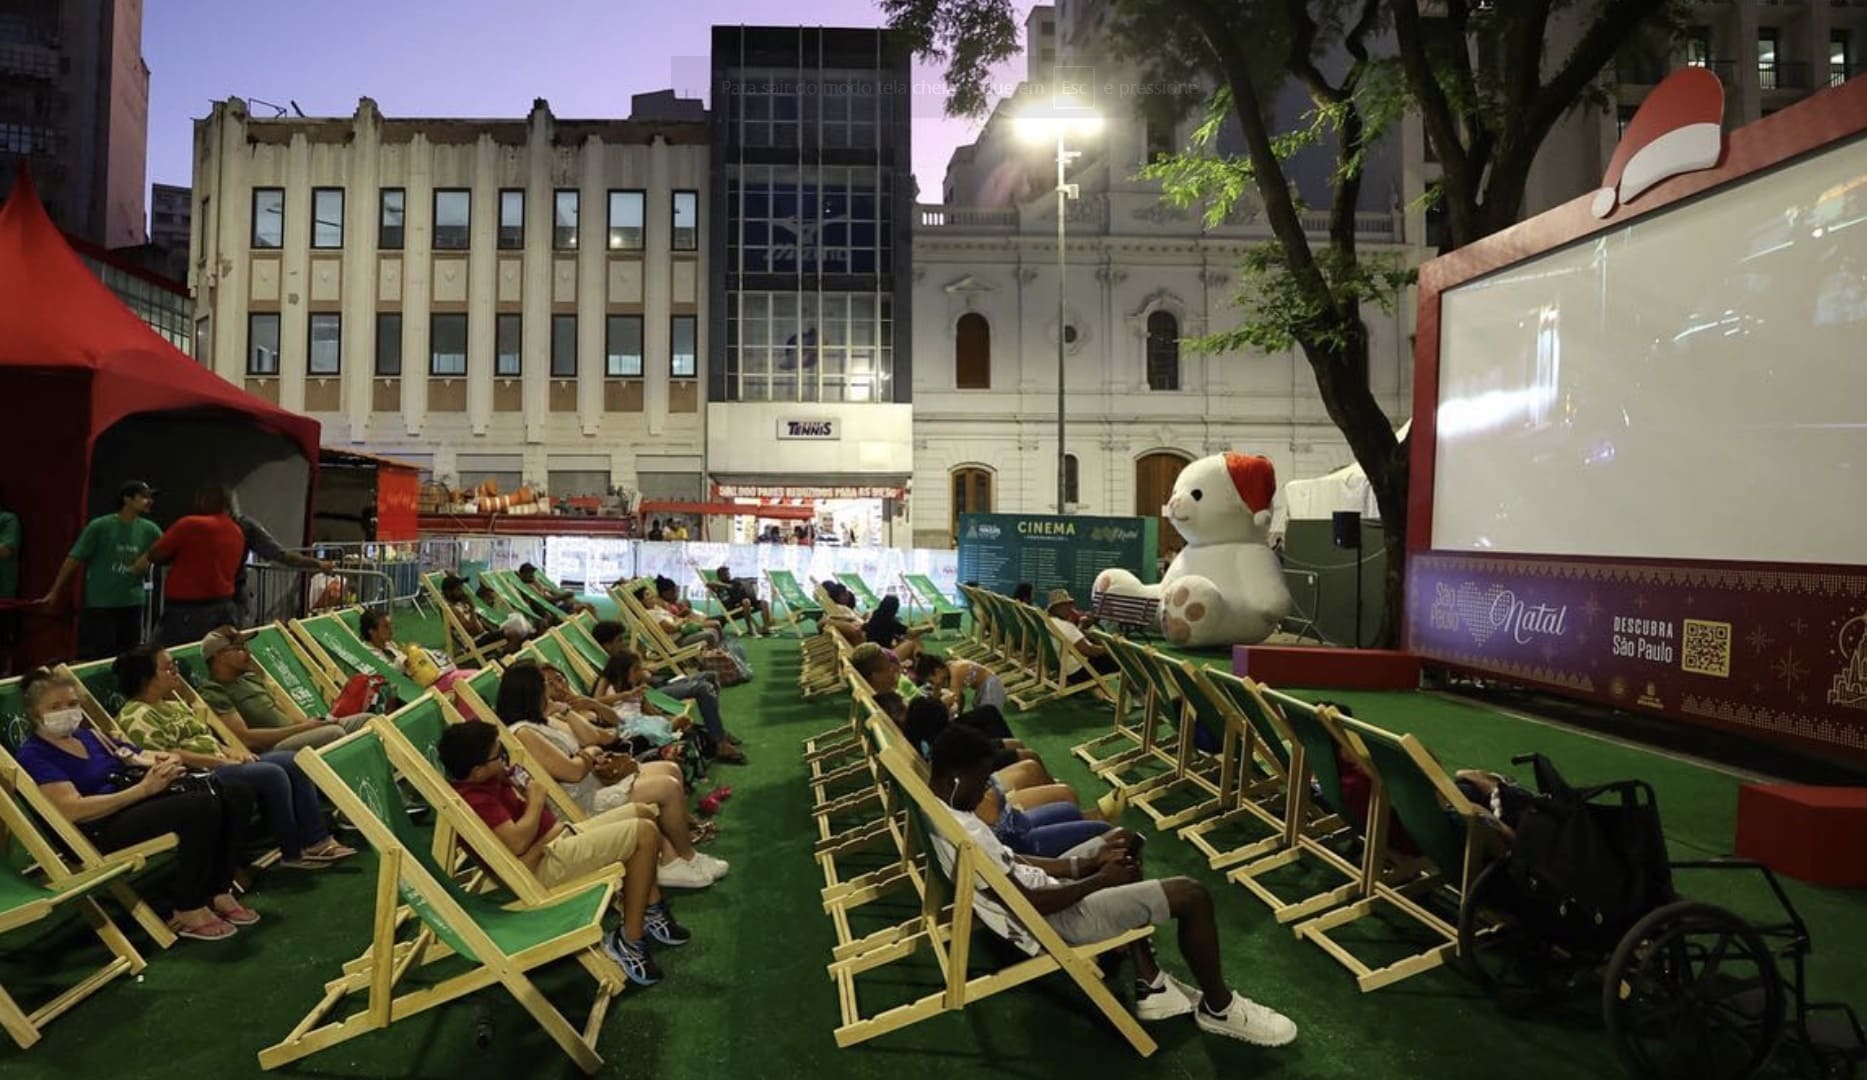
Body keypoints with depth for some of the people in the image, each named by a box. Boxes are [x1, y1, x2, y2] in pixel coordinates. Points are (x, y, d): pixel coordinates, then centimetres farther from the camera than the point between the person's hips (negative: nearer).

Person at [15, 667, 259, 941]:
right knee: (203, 805, -32)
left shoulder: (89, 736, 22)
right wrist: (144, 788, -23)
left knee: (237, 794, -12)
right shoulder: (35, 755, -2)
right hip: (101, 830, -8)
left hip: (139, 804, 8)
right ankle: (187, 912, -18)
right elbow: (73, 811, -16)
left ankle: (217, 893, -4)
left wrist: (166, 764, -8)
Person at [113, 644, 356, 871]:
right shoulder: (137, 715, -8)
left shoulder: (173, 704, 22)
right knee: (272, 774, -27)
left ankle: (318, 841, -13)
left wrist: (231, 750, 5)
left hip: (220, 763, 10)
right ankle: (293, 853, -17)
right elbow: (166, 755, -19)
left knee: (292, 763, -8)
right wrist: (220, 761, -18)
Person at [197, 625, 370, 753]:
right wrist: (302, 728, -17)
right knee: (335, 732, -32)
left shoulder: (250, 677, 21)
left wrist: (309, 723, -1)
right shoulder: (214, 694, -5)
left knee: (366, 720, -7)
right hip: (272, 751, -8)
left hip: (295, 734, 9)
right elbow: (244, 737, -15)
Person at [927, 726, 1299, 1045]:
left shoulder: (938, 809, -1)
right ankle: (1219, 1008, 18)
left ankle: (1151, 985, 23)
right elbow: (1029, 905, -27)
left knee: (1125, 841, 24)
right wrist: (1099, 880, -12)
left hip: (1038, 889, 10)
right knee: (1192, 896, -10)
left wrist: (1086, 864, 3)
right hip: (1053, 922, -10)